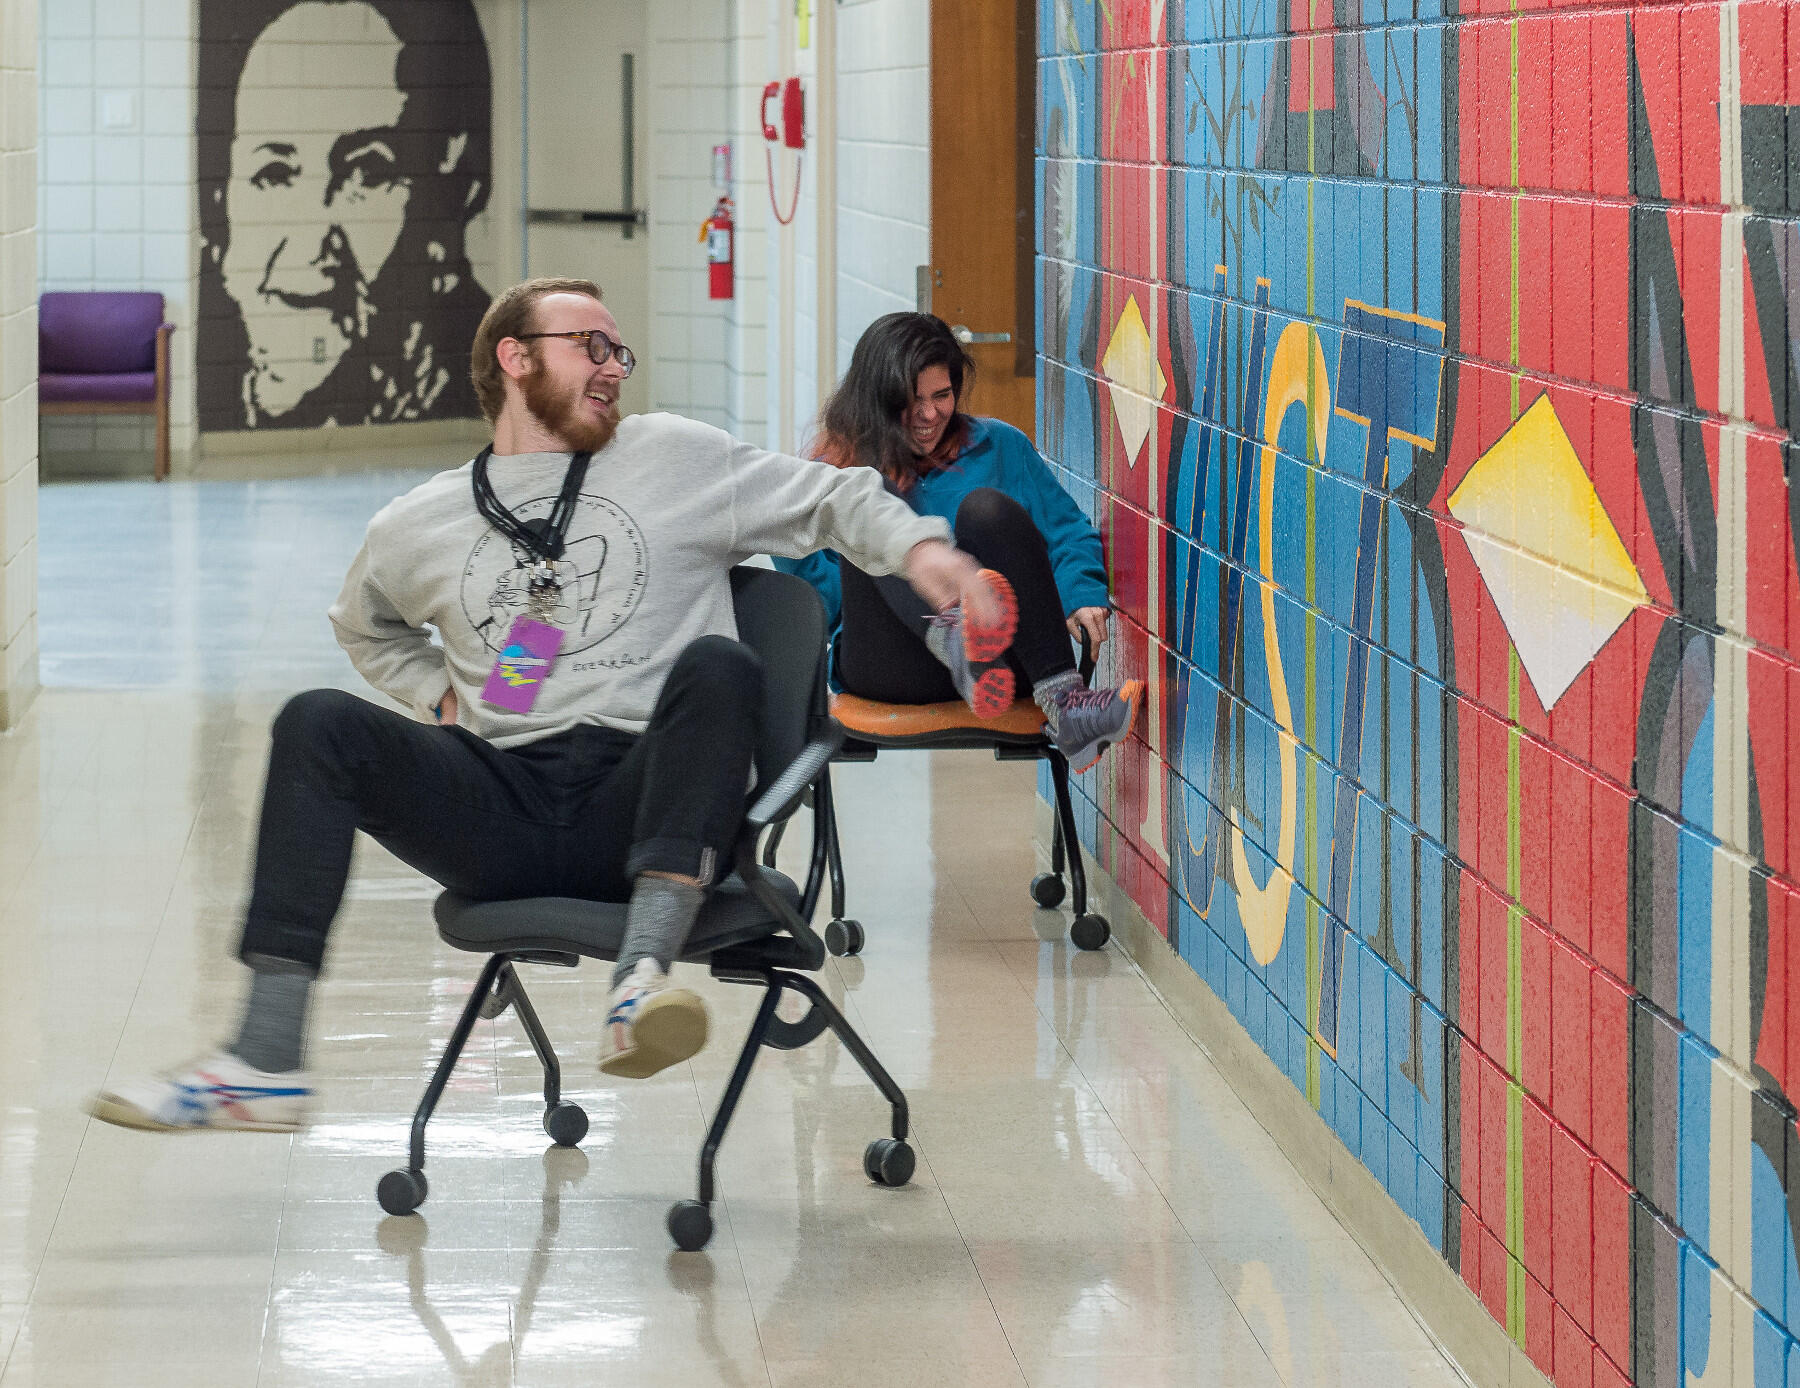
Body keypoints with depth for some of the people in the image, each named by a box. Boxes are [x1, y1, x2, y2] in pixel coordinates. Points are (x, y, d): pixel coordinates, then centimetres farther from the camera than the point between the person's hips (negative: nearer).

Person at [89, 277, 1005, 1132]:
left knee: (716, 665, -30)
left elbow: (831, 500, 15)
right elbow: (365, 624, 39)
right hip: (500, 806, 2)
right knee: (321, 725, -19)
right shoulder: (416, 527, 20)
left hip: (637, 804, -2)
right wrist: (440, 694, 20)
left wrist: (918, 547, -5)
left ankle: (642, 982, -46)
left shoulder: (673, 459, 15)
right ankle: (267, 1064, -27)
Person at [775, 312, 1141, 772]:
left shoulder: (999, 447, 21)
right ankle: (953, 642, -57)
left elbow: (1065, 530, 13)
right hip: (891, 672, -1)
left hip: (1001, 656, 1)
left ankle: (1060, 700, -43)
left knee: (986, 508, -24)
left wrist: (1080, 596, -5)